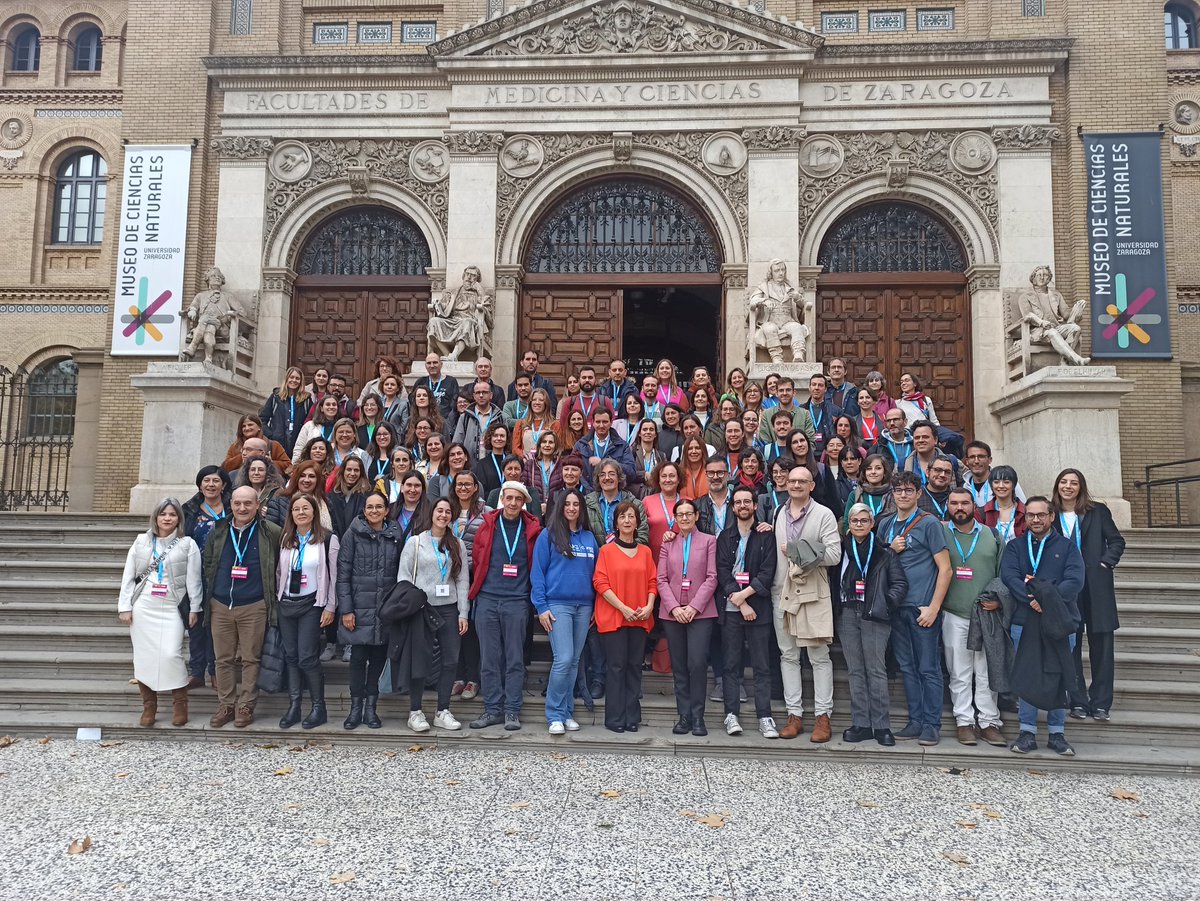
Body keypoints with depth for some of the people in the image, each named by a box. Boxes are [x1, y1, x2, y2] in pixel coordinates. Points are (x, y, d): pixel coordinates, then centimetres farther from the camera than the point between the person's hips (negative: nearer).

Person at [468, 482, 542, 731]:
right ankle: (493, 709, 13)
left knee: (515, 659, 2)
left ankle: (512, 711, 9)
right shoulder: (487, 526, 6)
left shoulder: (532, 529, 3)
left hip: (517, 601, -1)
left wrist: (523, 588, 9)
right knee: (489, 659, 5)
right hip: (487, 600, 1)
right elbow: (477, 560, 15)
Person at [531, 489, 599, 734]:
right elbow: (537, 572, -2)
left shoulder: (589, 537, 12)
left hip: (584, 606, 4)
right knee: (564, 659, -12)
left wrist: (595, 606, 10)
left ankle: (567, 713, 17)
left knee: (574, 661, 7)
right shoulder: (548, 535, 0)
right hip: (557, 604, -4)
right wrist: (541, 606, -8)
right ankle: (555, 715, -1)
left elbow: (595, 573, 16)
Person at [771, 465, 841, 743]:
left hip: (813, 594, -4)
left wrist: (796, 551, -9)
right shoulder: (777, 514, 13)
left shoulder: (824, 514, 0)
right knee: (788, 655, 7)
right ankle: (794, 714, 15)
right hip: (782, 592, 4)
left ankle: (823, 716, 7)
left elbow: (834, 554, -9)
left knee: (819, 656, 0)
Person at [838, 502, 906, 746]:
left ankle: (881, 725, 4)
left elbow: (900, 583, 2)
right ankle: (861, 724, 12)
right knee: (855, 671, 6)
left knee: (876, 670, -3)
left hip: (874, 617, -3)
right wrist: (836, 604, 3)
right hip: (847, 614, 3)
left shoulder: (884, 552, 3)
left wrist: (886, 605, -7)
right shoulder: (841, 549, 10)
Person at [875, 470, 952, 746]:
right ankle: (915, 720, 21)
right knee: (907, 667, 11)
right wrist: (891, 550, -4)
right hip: (896, 606, 5)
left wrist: (934, 607, -13)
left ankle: (931, 724, 11)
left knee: (928, 668, 2)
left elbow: (945, 569, -7)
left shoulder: (929, 523, -5)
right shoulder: (885, 524, 11)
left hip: (923, 607, -5)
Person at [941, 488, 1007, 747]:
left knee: (987, 673, 4)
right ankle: (964, 721, 11)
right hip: (954, 616, -1)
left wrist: (998, 599, -5)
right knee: (959, 674, 4)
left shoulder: (991, 536, 10)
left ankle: (989, 722, 12)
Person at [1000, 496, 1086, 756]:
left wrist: (1047, 597, -19)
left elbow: (1075, 581, -6)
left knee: (1059, 678, 5)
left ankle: (1057, 733, 16)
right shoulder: (1015, 546, 11)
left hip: (1060, 620, 0)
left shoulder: (1067, 546, 8)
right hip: (1024, 621, 0)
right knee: (1025, 676, 2)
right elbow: (1009, 576, -6)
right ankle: (1027, 732, 11)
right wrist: (1030, 598, -21)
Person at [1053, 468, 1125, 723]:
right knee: (1070, 646, 3)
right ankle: (1078, 702, 11)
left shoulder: (1098, 511, 4)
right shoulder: (1051, 515, 6)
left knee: (1101, 644, 1)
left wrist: (1107, 561, -8)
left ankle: (1100, 704, 8)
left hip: (1096, 585, -1)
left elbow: (1117, 541, 5)